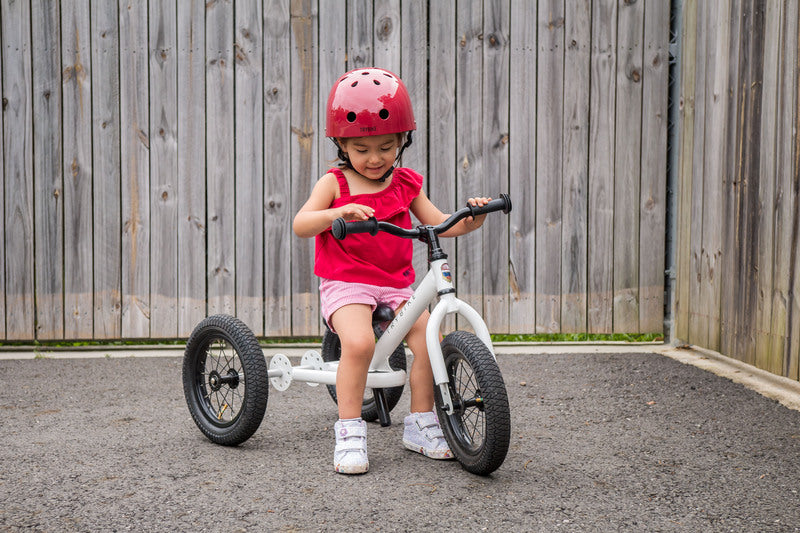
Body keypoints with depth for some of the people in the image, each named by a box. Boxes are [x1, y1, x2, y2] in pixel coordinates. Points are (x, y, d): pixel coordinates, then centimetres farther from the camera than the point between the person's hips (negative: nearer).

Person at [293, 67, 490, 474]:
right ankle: (349, 431, -17)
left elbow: (439, 224, 9)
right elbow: (301, 224, -14)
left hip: (396, 284, 4)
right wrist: (336, 213, -34)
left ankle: (420, 425, 5)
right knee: (359, 341, -31)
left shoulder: (406, 184, 11)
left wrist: (471, 217, -11)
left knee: (429, 338, -15)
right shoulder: (334, 183, -1)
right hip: (345, 282, -4)